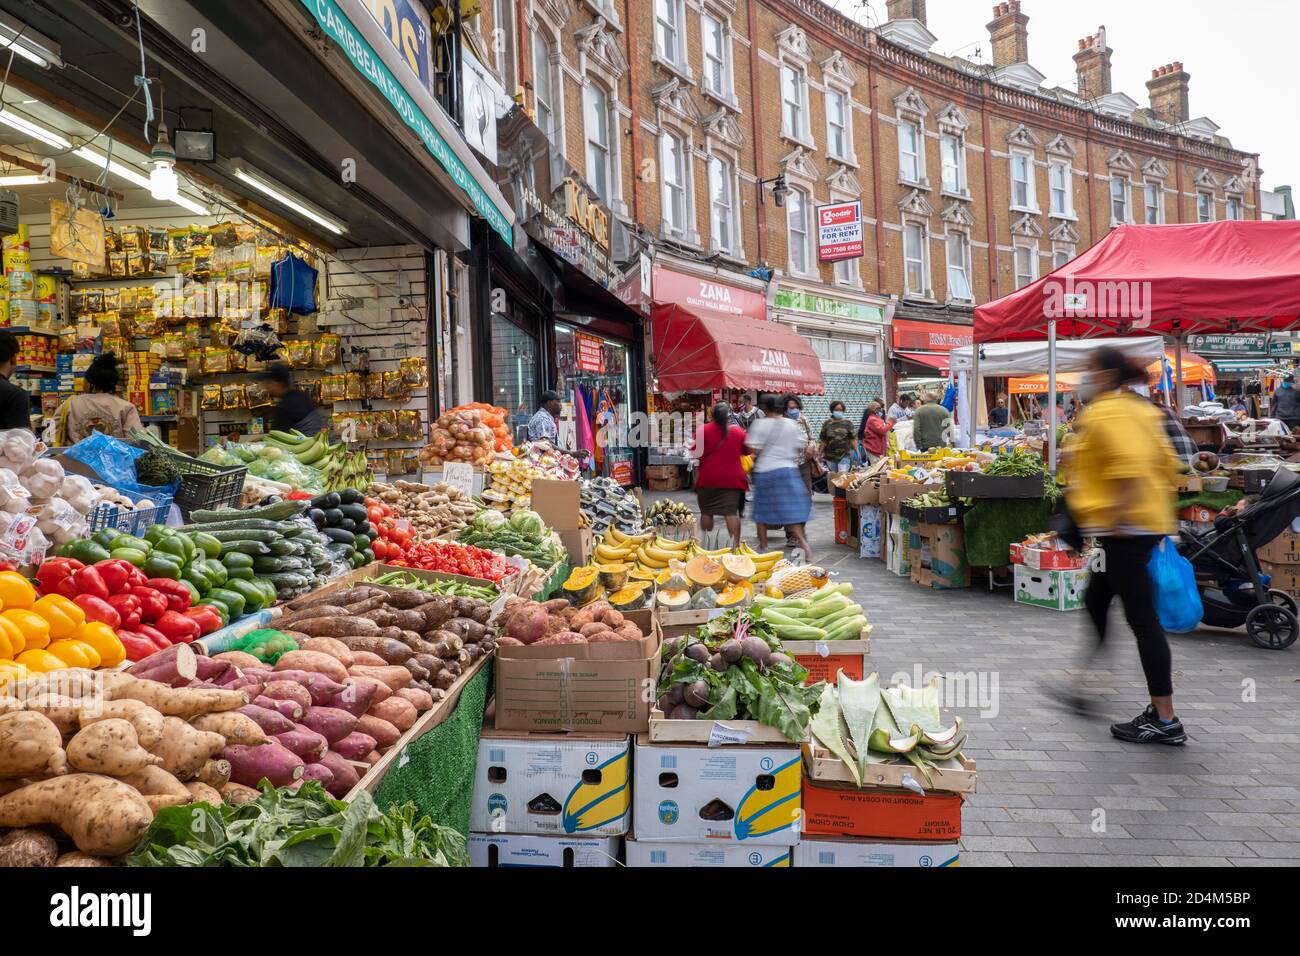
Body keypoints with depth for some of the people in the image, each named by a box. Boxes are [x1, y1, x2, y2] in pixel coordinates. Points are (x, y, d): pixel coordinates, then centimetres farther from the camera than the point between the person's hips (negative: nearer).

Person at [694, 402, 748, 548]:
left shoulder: (704, 430, -4)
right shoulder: (738, 431, 3)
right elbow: (745, 451, 14)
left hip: (708, 477, -1)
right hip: (732, 478, 1)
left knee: (706, 512, 11)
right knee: (731, 512, -2)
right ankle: (735, 543, -7)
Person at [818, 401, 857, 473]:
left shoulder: (848, 423, 2)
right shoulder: (827, 424, 3)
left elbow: (853, 439, 2)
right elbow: (823, 441, 5)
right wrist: (821, 454, 5)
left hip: (845, 456, -2)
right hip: (830, 457, 2)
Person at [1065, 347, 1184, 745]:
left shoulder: (1105, 412, -14)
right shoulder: (1136, 410, 18)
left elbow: (1129, 464, -27)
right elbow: (1166, 461, 20)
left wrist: (1120, 515, -27)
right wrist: (1162, 505, 24)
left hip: (1125, 529, -11)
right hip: (1146, 524, 11)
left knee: (1142, 618, -6)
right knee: (1095, 604, 19)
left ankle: (1165, 720, -1)